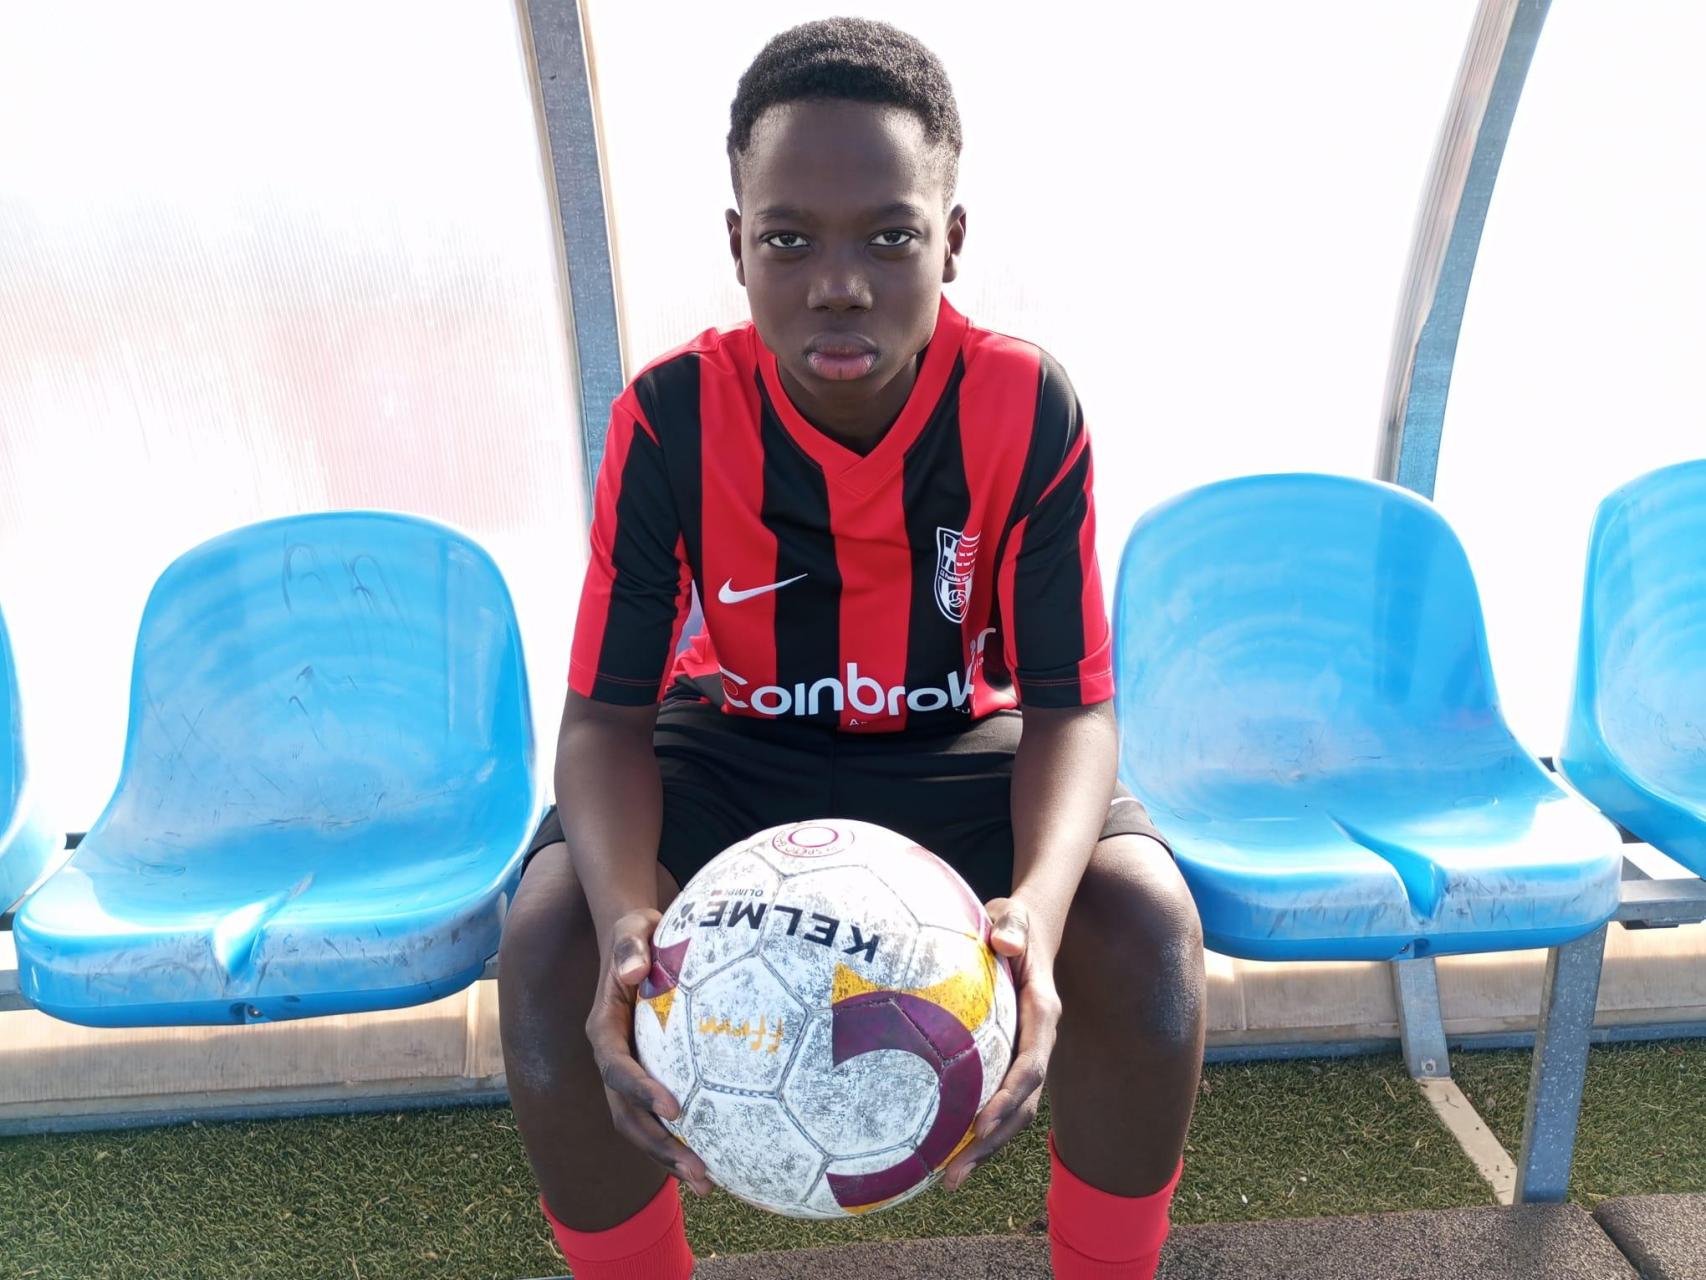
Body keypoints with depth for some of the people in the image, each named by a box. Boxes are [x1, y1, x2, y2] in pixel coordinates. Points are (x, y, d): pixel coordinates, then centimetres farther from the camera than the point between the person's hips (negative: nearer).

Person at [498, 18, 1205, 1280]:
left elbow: (1069, 705, -17)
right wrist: (626, 916, -39)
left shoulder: (1027, 409, -19)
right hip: (729, 748, 1)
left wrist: (1038, 903, -39)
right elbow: (607, 713, -17)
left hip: (959, 745, 0)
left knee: (1149, 926, -26)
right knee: (551, 950, -25)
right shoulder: (670, 416, -19)